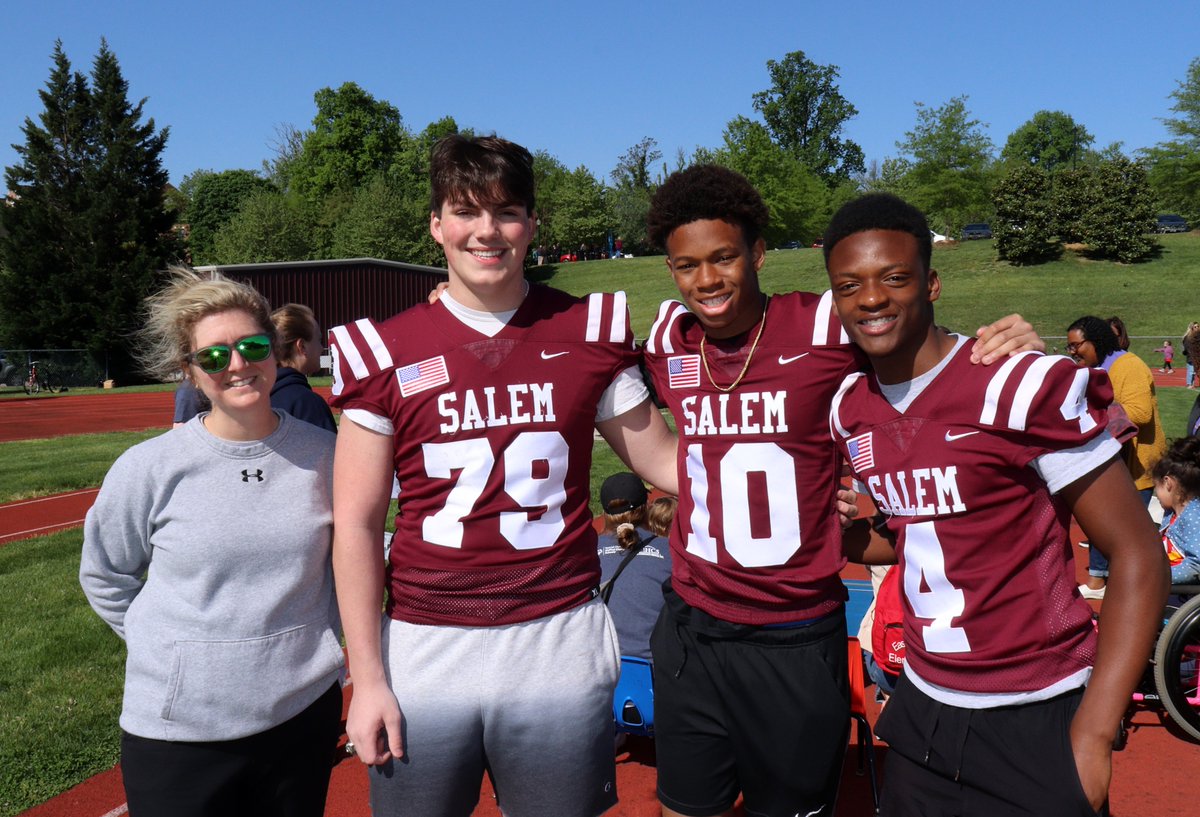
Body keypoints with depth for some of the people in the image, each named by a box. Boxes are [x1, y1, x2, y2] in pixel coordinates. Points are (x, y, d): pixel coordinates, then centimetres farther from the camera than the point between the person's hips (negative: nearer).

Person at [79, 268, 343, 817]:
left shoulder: (323, 455, -5)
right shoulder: (149, 468, -10)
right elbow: (104, 576, 5)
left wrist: (316, 641, 9)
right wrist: (174, 650, 2)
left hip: (305, 715, 2)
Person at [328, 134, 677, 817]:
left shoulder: (589, 331, 0)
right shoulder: (384, 351, -2)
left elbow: (662, 459, 7)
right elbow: (356, 524, -1)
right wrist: (367, 677, -3)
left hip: (558, 640, 1)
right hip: (423, 649, 0)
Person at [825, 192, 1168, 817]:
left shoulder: (1027, 387, -17)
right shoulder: (851, 411, 2)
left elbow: (1138, 556, -14)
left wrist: (1093, 735, -18)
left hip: (1035, 724, -5)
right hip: (921, 714, 6)